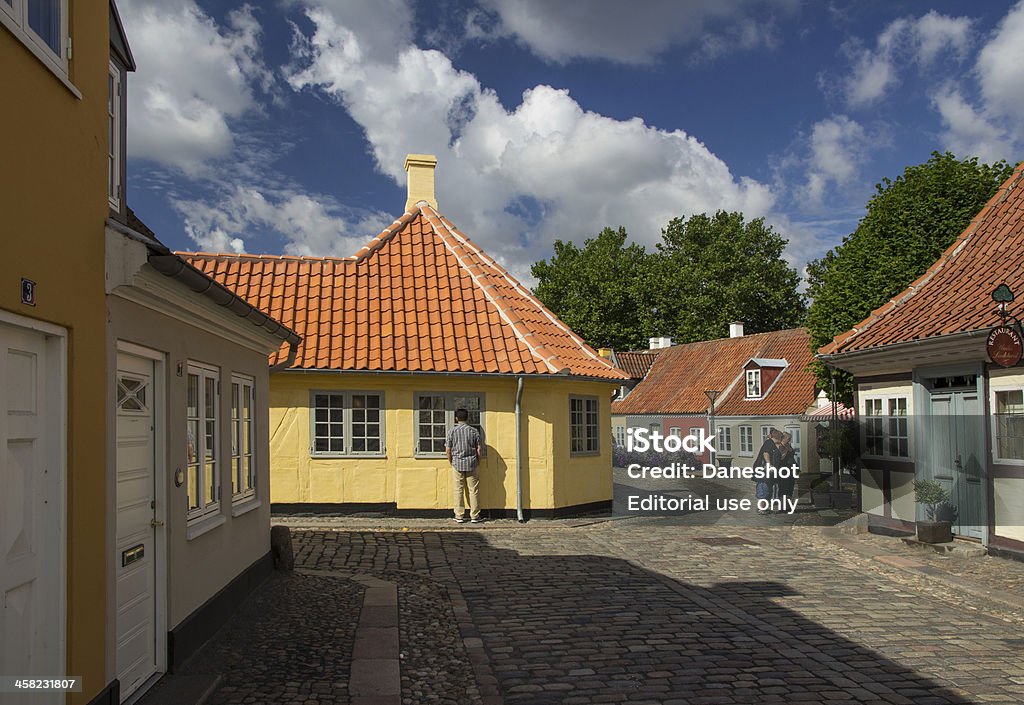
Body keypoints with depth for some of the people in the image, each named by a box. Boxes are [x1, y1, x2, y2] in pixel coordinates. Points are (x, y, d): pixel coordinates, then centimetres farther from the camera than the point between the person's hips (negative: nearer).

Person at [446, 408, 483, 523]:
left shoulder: (451, 431, -3)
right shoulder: (474, 431, -1)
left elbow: (448, 450, -3)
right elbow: (478, 449, -1)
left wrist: (451, 462, 12)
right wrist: (477, 461, 14)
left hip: (457, 463, 0)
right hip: (471, 463, 0)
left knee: (458, 490, 7)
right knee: (473, 490, 6)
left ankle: (459, 516, 10)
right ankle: (474, 516, 8)